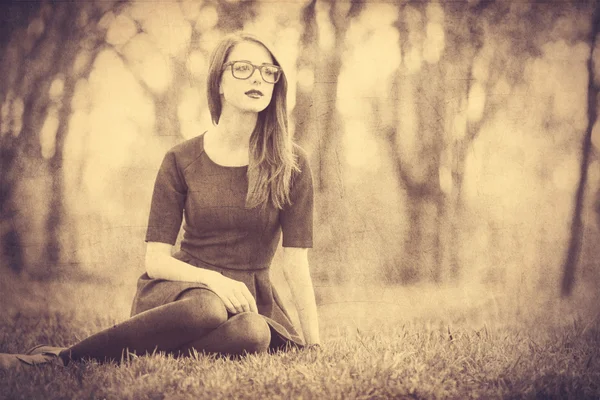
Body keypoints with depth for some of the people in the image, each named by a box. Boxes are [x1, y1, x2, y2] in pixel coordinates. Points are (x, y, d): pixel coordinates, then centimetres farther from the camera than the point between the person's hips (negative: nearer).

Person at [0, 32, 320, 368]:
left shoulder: (291, 163, 0)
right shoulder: (182, 161, 0)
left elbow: (296, 262, -2)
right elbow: (156, 259, -2)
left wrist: (314, 344, -8)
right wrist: (213, 279, -22)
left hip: (251, 299, 1)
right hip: (181, 288, -1)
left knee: (254, 333, -39)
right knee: (206, 309, -41)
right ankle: (63, 357, -27)